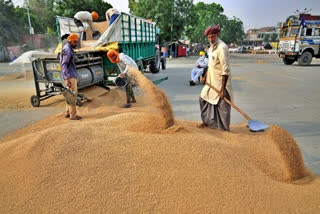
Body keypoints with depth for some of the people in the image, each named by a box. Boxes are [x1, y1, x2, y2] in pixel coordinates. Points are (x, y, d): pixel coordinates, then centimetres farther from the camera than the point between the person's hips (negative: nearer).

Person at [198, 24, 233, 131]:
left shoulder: (222, 48, -20)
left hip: (221, 82, -9)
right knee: (203, 98, 16)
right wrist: (205, 77, 18)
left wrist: (222, 89, -27)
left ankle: (225, 128, 14)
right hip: (211, 81, 9)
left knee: (222, 105, -1)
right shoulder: (211, 47, 9)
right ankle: (207, 121, 33)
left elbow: (225, 70, -24)